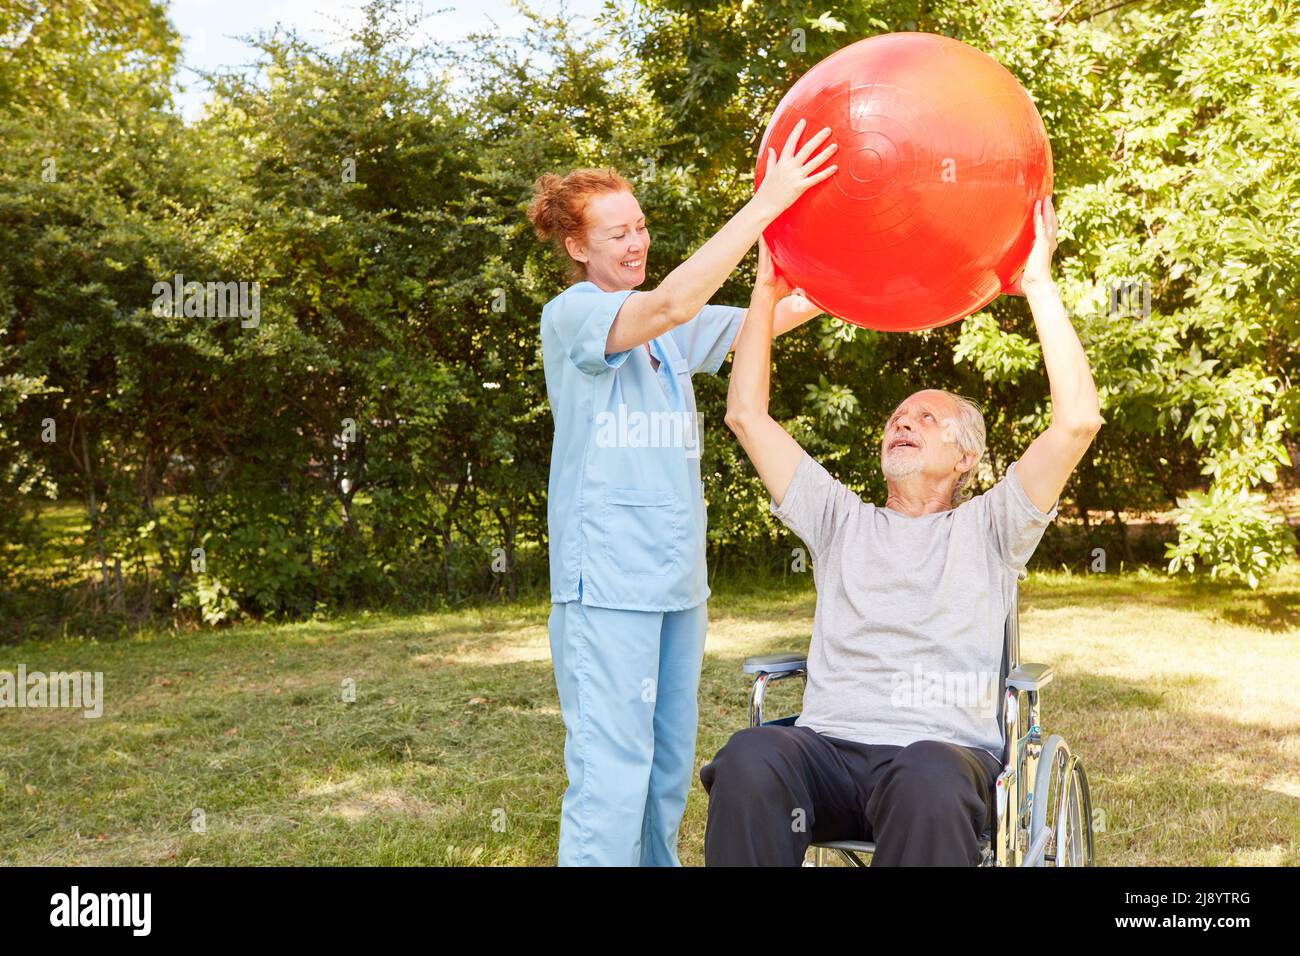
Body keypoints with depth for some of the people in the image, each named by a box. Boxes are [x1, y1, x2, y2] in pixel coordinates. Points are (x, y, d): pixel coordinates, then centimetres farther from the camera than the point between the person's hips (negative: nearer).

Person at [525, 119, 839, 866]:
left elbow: (776, 315, 6)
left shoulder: (674, 330, 15)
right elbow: (671, 304, -24)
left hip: (677, 578, 7)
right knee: (611, 776, -8)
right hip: (607, 581, -7)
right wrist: (766, 203, -24)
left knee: (670, 770, 13)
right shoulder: (571, 316, -6)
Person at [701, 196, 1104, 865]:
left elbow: (1079, 419, 3)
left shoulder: (986, 529, 17)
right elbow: (746, 414, 19)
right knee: (749, 760, -34)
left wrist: (1038, 286, 5)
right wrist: (767, 288, 16)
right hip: (828, 746, 2)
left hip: (947, 751, -2)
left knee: (930, 782, -40)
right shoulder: (842, 522, 25)